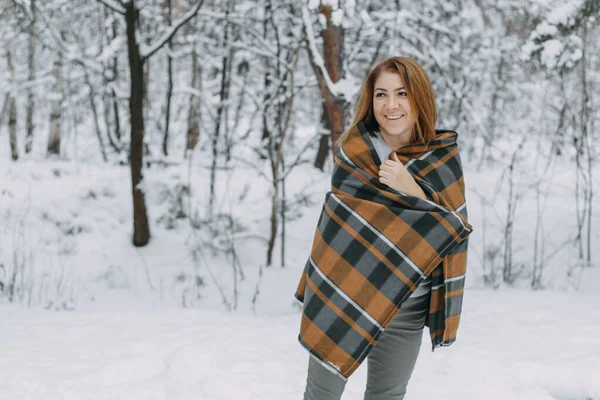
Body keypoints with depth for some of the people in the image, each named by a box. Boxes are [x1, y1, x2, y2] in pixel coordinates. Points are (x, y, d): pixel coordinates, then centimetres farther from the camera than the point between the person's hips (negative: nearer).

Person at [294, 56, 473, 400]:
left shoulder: (444, 155, -2)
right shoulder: (353, 152, -6)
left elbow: (454, 226, -8)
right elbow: (346, 225, -5)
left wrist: (411, 190, -22)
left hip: (409, 307, 2)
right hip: (346, 296, -1)